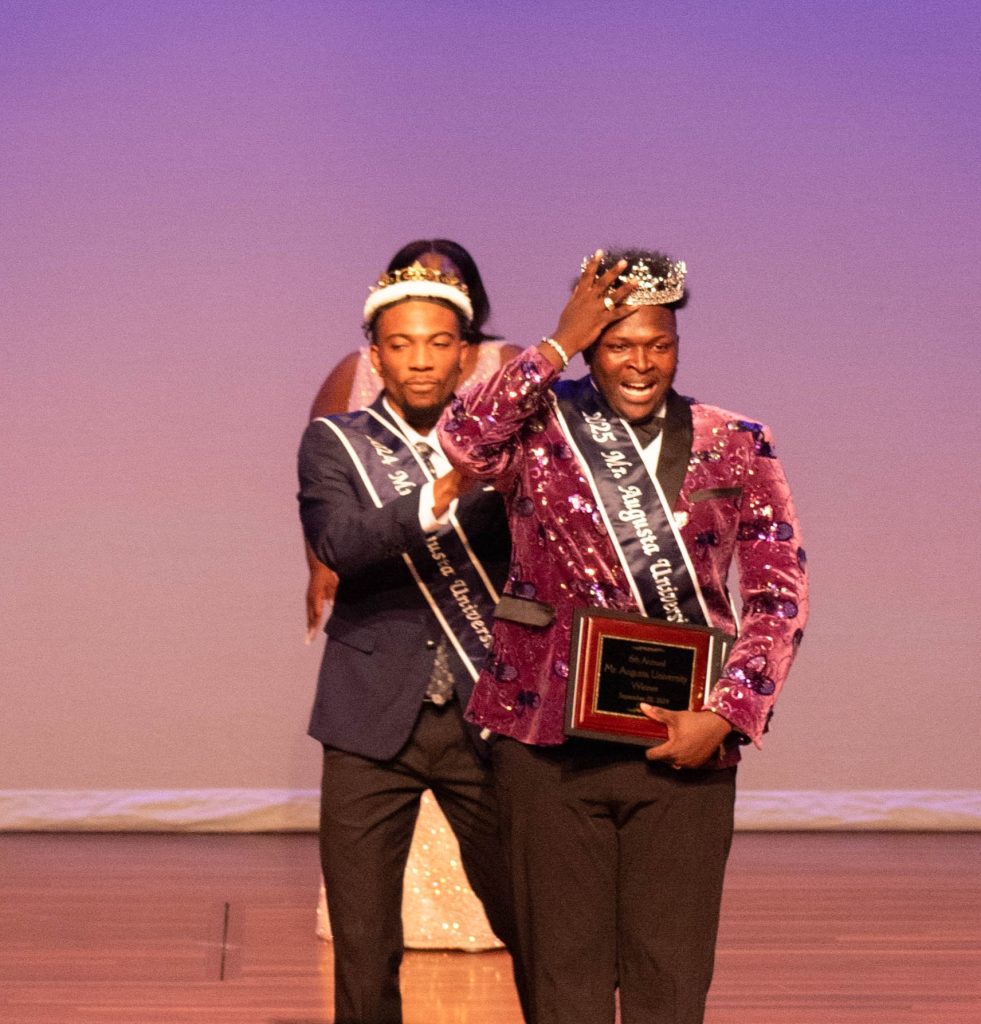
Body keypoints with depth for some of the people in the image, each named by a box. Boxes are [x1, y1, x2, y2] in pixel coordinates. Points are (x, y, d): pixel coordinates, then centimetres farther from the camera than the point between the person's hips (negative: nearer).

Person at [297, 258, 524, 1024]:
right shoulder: (335, 443, 2)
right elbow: (340, 545, -17)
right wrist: (437, 497, -33)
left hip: (486, 717, 1)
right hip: (375, 723, -1)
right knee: (363, 951, 3)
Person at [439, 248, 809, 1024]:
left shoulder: (736, 448, 5)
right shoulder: (540, 426, 2)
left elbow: (779, 596, 3)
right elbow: (465, 443, -21)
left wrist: (726, 714, -9)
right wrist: (557, 345, -15)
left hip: (685, 745, 1)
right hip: (551, 738, -1)